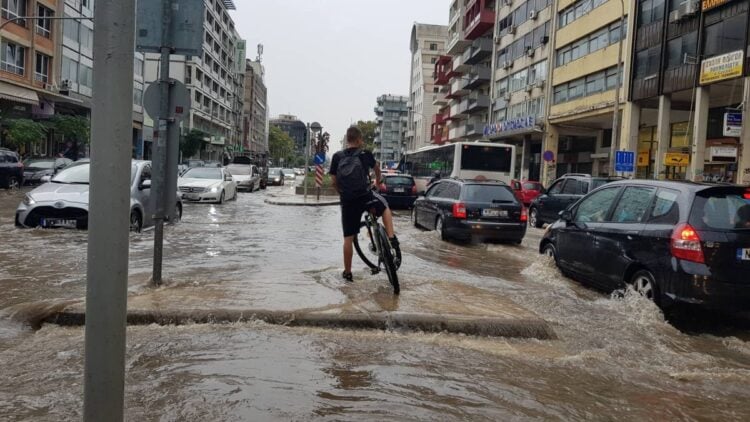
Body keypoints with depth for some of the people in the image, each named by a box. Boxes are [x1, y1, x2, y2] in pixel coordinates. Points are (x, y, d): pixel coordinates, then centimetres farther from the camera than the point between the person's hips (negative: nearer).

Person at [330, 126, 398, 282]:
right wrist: (378, 180, 43)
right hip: (366, 197, -2)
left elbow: (334, 181, 4)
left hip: (347, 201, 2)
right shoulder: (365, 154, 1)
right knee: (385, 207, 30)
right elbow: (376, 167, 22)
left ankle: (347, 272, 15)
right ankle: (392, 238, 18)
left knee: (348, 238, 9)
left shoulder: (337, 157, 3)